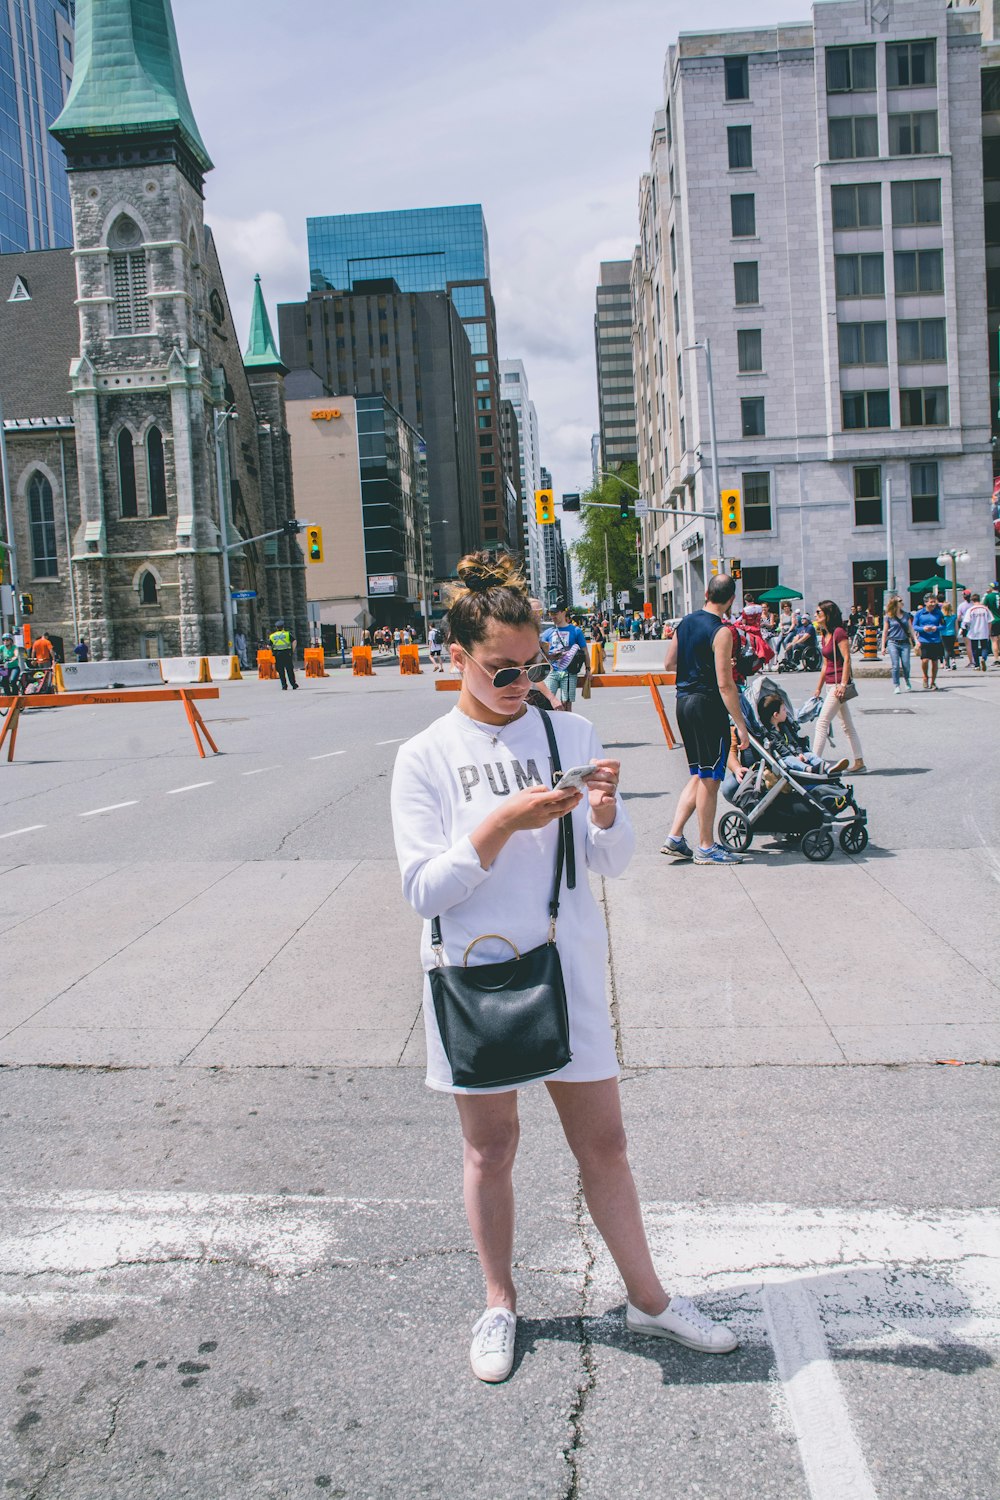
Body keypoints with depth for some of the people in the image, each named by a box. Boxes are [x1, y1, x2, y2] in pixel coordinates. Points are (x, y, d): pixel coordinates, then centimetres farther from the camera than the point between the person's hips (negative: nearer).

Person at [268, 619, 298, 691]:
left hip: (277, 654, 1)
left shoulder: (272, 636, 10)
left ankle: (284, 685, 3)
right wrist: (293, 650, 1)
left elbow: (269, 646, 5)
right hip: (287, 653, -1)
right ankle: (294, 685, 1)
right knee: (290, 670, 3)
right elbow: (294, 642, -6)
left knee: (281, 671, 6)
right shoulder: (287, 634, 4)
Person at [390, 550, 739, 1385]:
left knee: (603, 1143, 12)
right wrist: (503, 824, -23)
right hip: (473, 978, -1)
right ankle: (500, 1304, 35)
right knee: (490, 1150, 14)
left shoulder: (570, 735, 0)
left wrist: (605, 810, -19)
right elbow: (424, 889, -12)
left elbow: (614, 863, 2)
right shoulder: (425, 758, -6)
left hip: (565, 972, 1)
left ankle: (648, 1298, 32)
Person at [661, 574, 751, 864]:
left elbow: (669, 663, 17)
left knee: (700, 775, 17)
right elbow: (725, 684, -19)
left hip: (684, 701, 8)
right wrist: (741, 725, -16)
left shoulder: (686, 622, 8)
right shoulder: (721, 632, -15)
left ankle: (674, 838, 15)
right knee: (709, 779, 2)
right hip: (708, 705, -8)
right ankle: (706, 848, 10)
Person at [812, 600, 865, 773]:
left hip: (838, 684, -10)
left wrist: (843, 684, -23)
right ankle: (859, 763, 14)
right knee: (848, 726, 10)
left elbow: (847, 659, -17)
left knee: (822, 723, -10)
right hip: (831, 685, 10)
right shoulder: (825, 636, 15)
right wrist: (818, 688, 20)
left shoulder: (839, 632, -11)